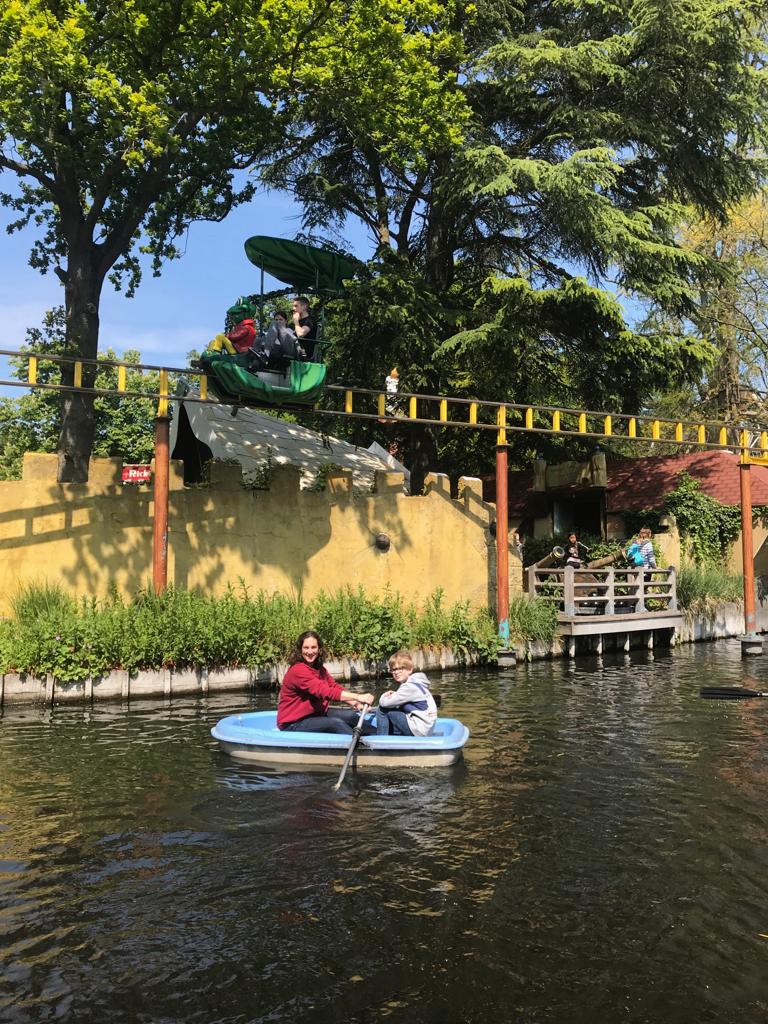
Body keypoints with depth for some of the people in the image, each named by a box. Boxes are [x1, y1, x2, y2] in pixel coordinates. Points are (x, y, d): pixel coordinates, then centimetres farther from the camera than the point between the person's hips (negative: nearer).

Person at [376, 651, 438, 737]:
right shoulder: (413, 683, 12)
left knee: (382, 710, -7)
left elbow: (384, 702, -17)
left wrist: (384, 696, 4)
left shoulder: (410, 687, -17)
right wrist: (394, 694, -4)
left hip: (419, 729, -10)